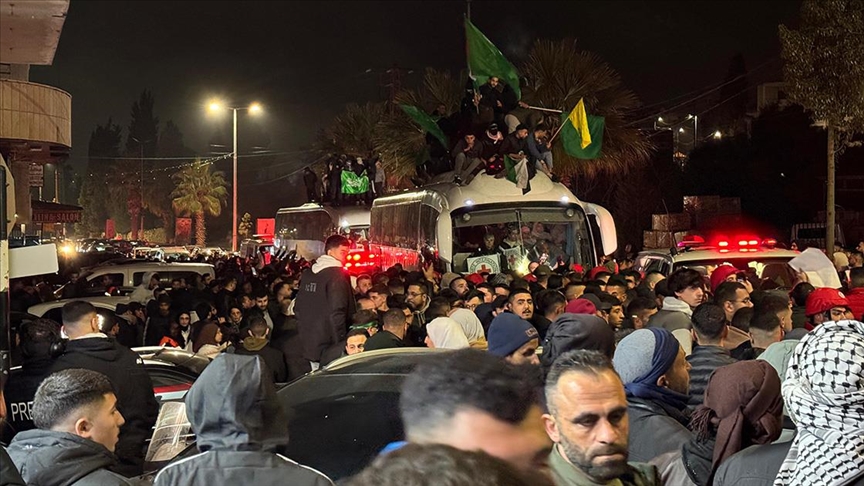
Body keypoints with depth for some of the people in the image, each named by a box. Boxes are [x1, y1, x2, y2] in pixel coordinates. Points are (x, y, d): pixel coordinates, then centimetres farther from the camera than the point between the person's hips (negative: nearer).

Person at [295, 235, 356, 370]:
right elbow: (337, 312, -20)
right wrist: (341, 344, -15)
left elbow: (298, 308, 17)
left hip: (309, 344, 8)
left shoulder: (307, 274, 11)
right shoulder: (338, 274, -13)